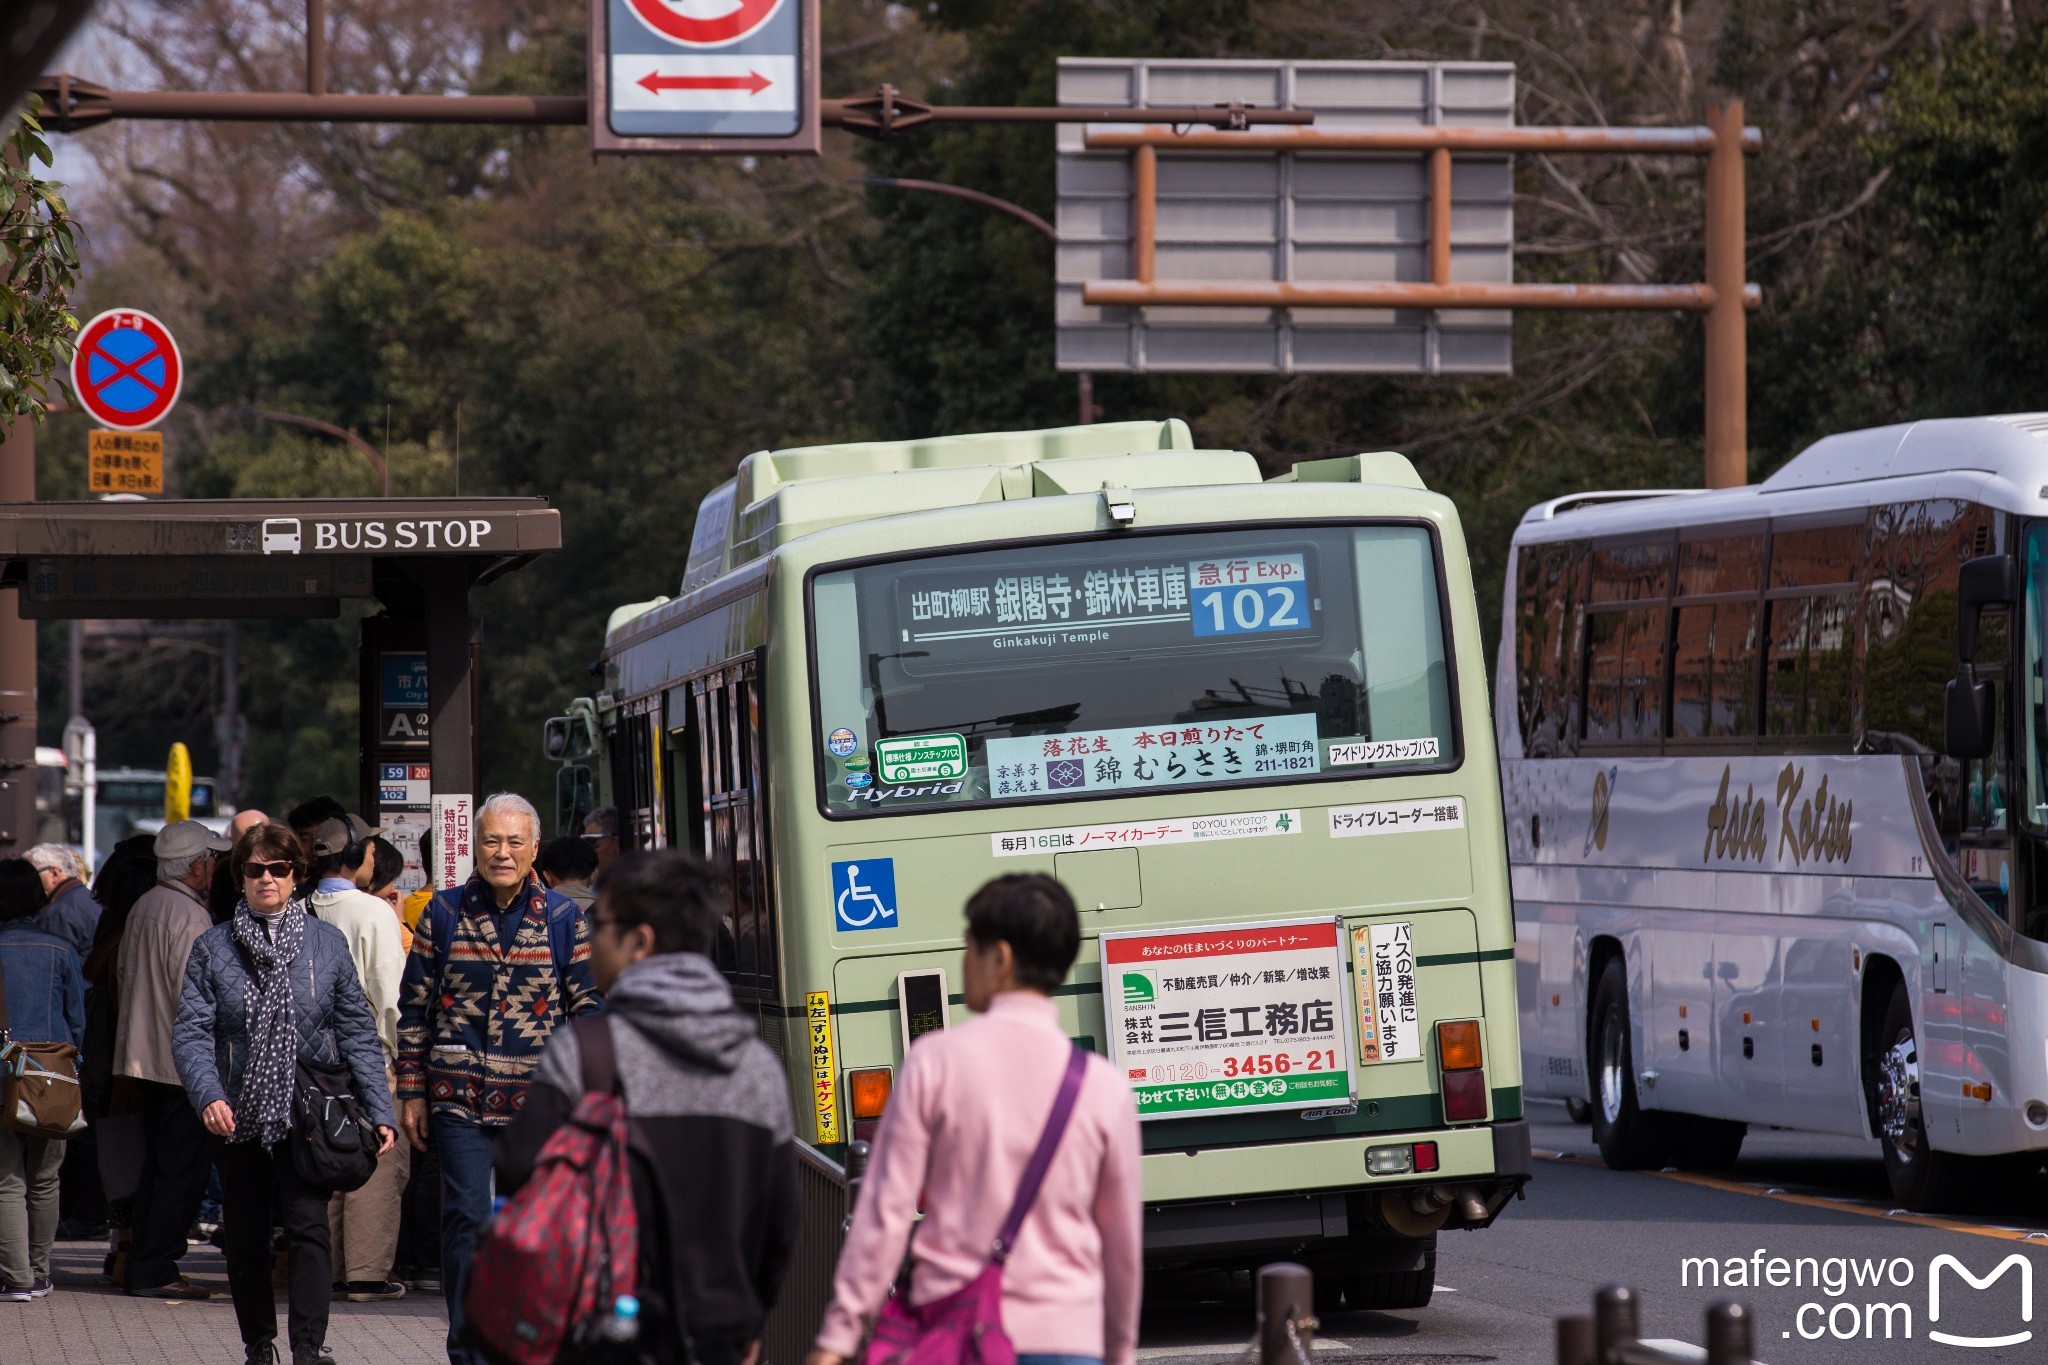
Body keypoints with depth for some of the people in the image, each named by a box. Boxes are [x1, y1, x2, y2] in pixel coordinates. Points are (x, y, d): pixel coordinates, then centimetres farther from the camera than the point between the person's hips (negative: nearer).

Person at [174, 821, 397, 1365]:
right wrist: (208, 1095, -21)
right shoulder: (213, 947, 4)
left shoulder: (327, 943, 5)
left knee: (308, 1226, -15)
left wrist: (380, 1112, -2)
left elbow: (358, 1033, 6)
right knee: (244, 1238, 8)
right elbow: (192, 1031, -3)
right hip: (238, 1116, 2)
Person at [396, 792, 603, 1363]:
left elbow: (588, 1006, 7)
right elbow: (414, 1005, 8)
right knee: (466, 1219, -6)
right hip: (460, 1096, -1)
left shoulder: (563, 918, 4)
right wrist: (412, 1091, 5)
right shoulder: (445, 913, 4)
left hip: (538, 1101, 1)